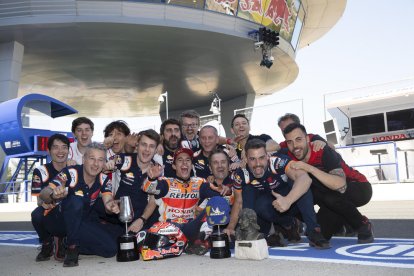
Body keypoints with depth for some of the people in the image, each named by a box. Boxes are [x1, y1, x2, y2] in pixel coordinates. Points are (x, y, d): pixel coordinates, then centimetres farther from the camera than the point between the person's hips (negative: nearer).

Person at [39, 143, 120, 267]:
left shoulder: (103, 180, -6)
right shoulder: (70, 173, -22)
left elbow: (108, 202, -17)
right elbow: (43, 194, -31)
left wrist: (111, 206, -42)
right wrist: (53, 195, -55)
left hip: (82, 222, 5)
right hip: (57, 220, -5)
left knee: (111, 248, -14)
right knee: (76, 200, -36)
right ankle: (72, 247, -22)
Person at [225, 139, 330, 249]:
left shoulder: (278, 161, -31)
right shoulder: (240, 174, -20)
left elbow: (305, 178, -46)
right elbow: (239, 201, -5)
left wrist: (288, 200, -61)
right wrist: (231, 227, -14)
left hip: (292, 200, -2)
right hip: (269, 207, 3)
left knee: (302, 187, -33)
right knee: (260, 205, -33)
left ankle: (313, 231, -24)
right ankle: (289, 225, -4)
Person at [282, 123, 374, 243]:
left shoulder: (323, 152, -30)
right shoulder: (291, 157, -13)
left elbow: (340, 185, -43)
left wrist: (310, 168, -45)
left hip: (360, 189, -6)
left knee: (331, 197, -36)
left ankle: (363, 225, -10)